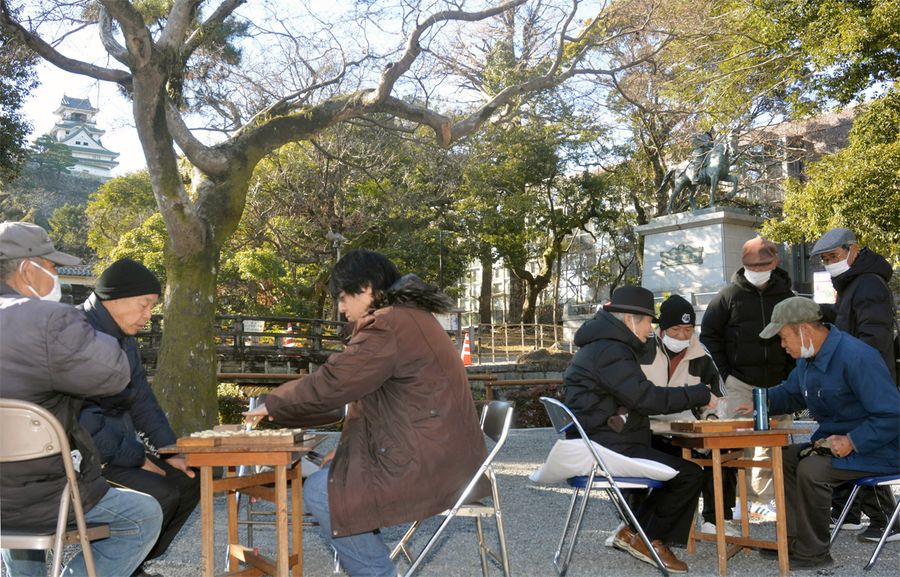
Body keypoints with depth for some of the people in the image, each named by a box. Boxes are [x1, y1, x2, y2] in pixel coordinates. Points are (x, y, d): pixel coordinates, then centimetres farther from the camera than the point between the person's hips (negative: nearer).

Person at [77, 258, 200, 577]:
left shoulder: (124, 339, 11)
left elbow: (141, 400, 13)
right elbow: (82, 419, -25)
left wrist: (171, 451, 1)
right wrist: (136, 459, -18)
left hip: (118, 451, 10)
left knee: (189, 479, 4)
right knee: (159, 494, -24)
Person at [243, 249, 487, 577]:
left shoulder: (388, 328, -18)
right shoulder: (411, 316, 15)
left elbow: (330, 384, -17)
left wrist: (273, 405, -1)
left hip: (429, 462, -11)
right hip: (443, 452, 11)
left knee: (320, 493, -6)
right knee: (332, 473, 17)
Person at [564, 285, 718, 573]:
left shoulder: (600, 346, 19)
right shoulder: (610, 351, -17)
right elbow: (645, 397, -27)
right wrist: (700, 394, -18)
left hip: (599, 446, 11)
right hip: (609, 450, -11)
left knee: (674, 465, 21)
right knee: (690, 474, -11)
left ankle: (634, 532, 17)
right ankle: (650, 540, 5)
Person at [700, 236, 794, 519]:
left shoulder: (786, 297, 7)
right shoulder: (728, 296, -1)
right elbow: (709, 335, 2)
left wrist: (791, 376, 4)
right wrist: (723, 375, -5)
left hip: (777, 386, 3)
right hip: (739, 385, -3)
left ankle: (761, 500, 19)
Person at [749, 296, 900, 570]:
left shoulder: (856, 358, -26)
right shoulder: (808, 358, 5)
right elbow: (790, 392, 22)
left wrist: (852, 441, -29)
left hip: (876, 452, -10)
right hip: (834, 442, 10)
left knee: (811, 470, -27)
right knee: (785, 458, 4)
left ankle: (813, 552, -11)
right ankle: (794, 541, 5)